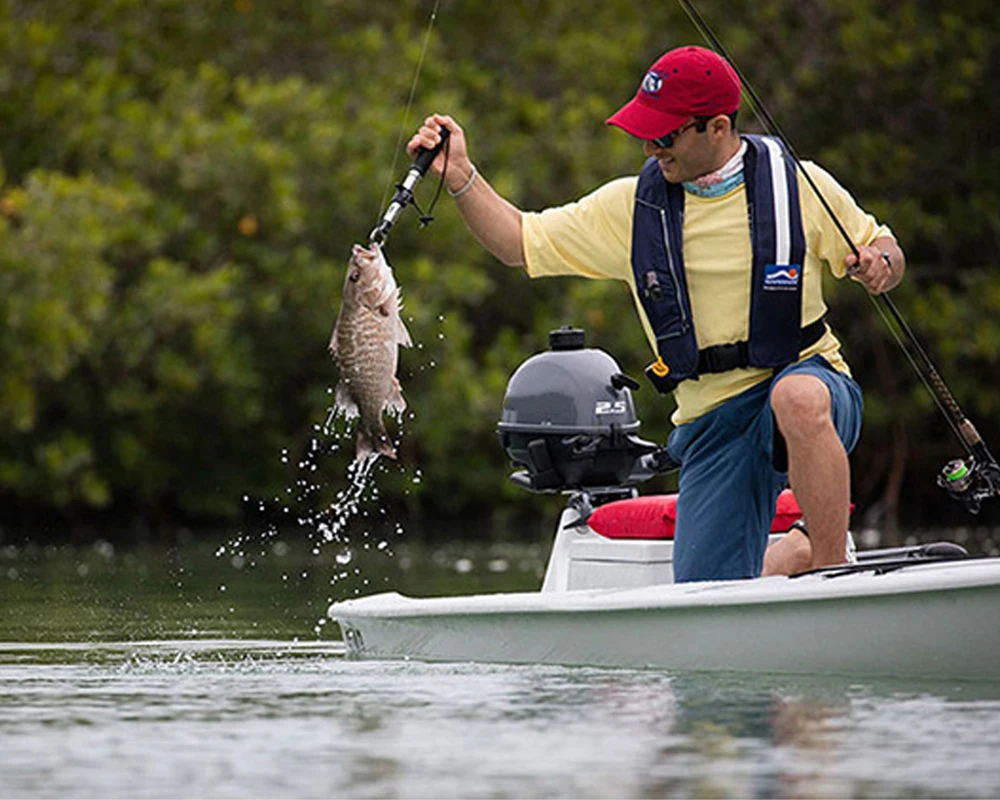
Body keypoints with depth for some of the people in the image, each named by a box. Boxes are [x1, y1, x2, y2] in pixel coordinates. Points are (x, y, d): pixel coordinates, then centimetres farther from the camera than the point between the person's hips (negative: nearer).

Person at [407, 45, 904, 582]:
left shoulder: (797, 184, -2)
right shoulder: (632, 207, 4)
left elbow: (884, 250, 9)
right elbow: (520, 243, 7)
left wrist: (878, 264, -15)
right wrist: (459, 175, -6)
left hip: (807, 377, -3)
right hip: (715, 424, 3)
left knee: (797, 398, -43)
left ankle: (835, 570, -25)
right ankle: (809, 551, 23)